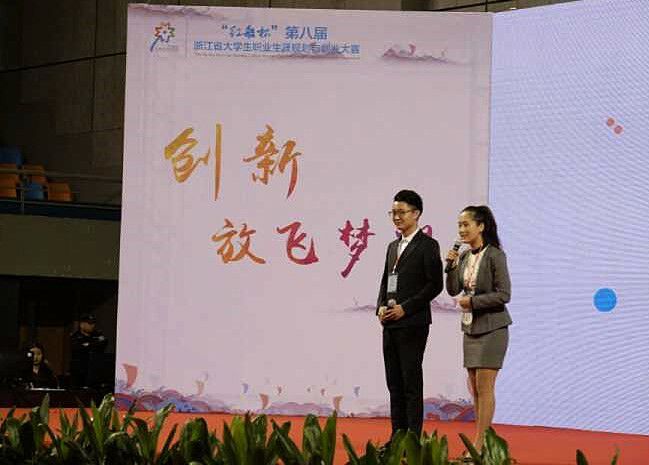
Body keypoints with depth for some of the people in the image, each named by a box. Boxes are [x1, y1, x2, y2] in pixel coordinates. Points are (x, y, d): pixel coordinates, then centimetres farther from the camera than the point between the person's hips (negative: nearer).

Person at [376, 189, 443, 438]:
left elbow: (435, 284, -11)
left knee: (411, 382, -7)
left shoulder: (427, 245, -5)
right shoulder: (393, 246, 18)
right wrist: (381, 307, 3)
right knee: (394, 383, 8)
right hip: (390, 324, 7)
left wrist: (405, 308, -15)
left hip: (413, 324, -7)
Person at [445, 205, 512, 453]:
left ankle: (479, 444, -5)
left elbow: (503, 294, -14)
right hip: (470, 328, 7)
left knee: (484, 387, -7)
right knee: (475, 388, 8)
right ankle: (482, 439, 14)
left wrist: (472, 301, -15)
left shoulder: (495, 256, -12)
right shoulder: (465, 256, 8)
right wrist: (451, 265, -6)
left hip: (491, 328, -7)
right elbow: (453, 290, 7)